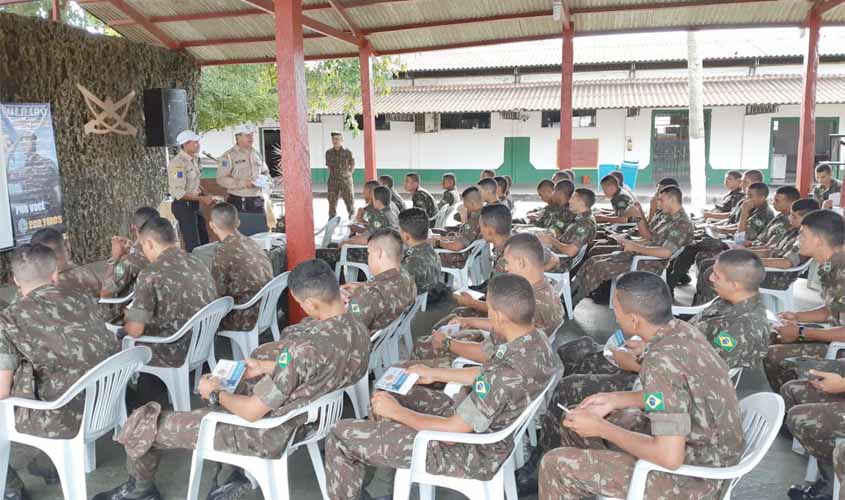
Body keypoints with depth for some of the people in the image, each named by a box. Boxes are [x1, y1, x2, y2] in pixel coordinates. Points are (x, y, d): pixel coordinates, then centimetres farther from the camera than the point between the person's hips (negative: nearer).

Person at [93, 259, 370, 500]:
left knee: (142, 424, 2)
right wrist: (266, 368, 12)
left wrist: (214, 394, -7)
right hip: (309, 415, 8)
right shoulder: (358, 329, -9)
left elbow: (252, 411, -25)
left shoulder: (305, 347, -35)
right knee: (231, 385, 33)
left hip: (268, 435, -8)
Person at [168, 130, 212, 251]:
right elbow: (178, 193, -23)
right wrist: (201, 199, -19)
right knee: (193, 245, -6)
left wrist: (206, 195, 3)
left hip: (194, 205, 9)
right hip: (183, 206, -9)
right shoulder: (178, 163, -19)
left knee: (204, 241, 16)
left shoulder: (194, 159, 8)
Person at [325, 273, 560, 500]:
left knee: (342, 435, -3)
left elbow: (452, 430, -27)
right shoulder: (537, 339, -8)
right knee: (389, 393, 23)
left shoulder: (507, 374, -36)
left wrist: (396, 412, -13)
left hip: (470, 453, -9)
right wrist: (435, 374, 13)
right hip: (490, 428, 9)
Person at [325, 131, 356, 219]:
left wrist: (348, 174, 3)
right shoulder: (328, 152, 3)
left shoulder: (347, 152, -5)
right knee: (332, 202, 5)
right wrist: (333, 175, 8)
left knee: (349, 201, 3)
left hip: (345, 180, -2)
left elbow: (352, 165, 8)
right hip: (333, 181, 2)